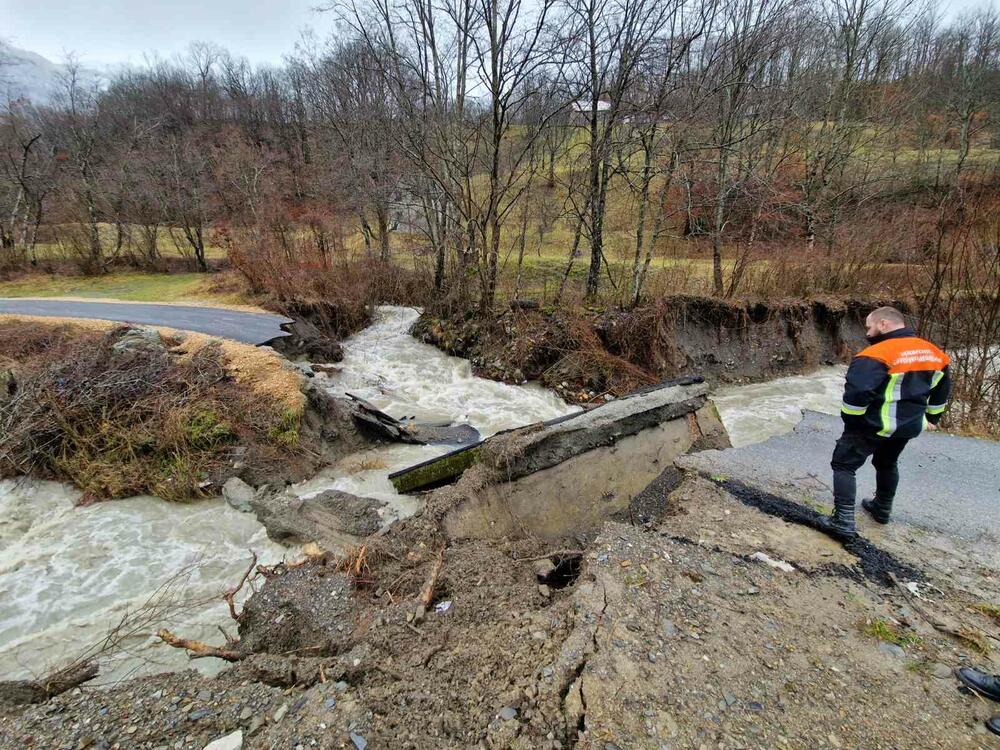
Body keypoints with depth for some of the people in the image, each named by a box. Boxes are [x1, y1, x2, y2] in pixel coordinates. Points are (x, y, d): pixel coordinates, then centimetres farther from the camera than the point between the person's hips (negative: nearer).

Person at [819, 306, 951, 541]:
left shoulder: (878, 354, -22)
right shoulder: (934, 353, 6)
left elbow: (857, 392, -29)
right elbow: (941, 390, 18)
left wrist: (851, 420, -14)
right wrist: (930, 418, 28)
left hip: (875, 425, -8)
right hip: (908, 426, 8)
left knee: (844, 465, 1)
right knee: (887, 463, 29)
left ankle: (843, 522, -6)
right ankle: (882, 508, 46)